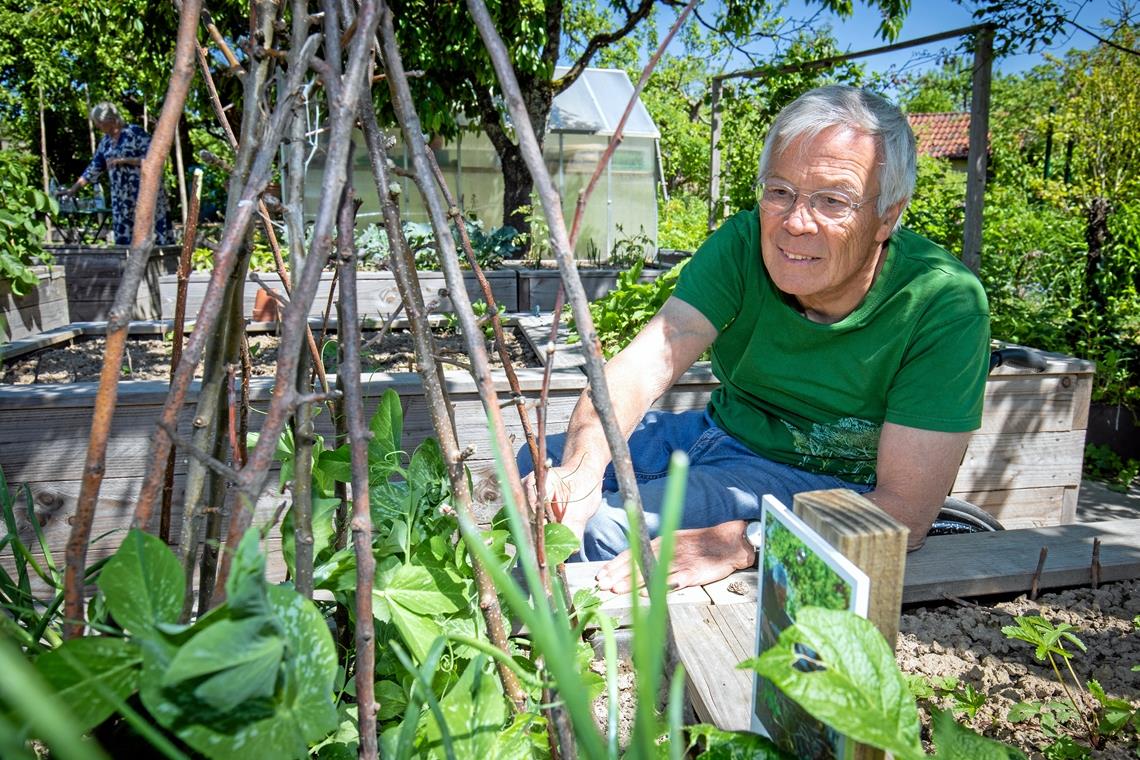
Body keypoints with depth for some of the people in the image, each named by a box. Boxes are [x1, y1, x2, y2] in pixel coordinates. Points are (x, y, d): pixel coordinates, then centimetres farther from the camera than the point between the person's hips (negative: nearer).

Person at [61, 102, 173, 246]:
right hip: (121, 199, 7)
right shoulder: (106, 141, 16)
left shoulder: (135, 132, -5)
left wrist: (123, 160, -14)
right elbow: (93, 168, 20)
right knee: (124, 240, 3)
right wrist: (74, 189, 18)